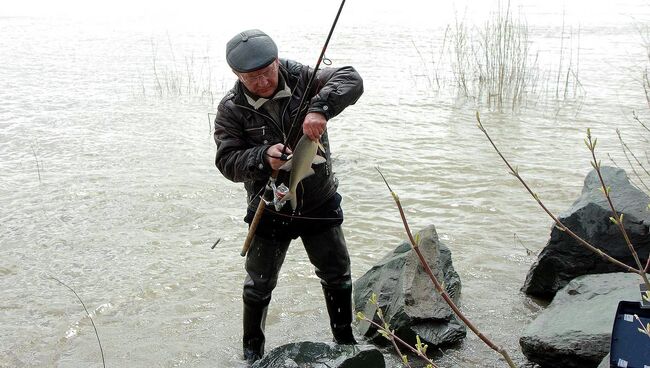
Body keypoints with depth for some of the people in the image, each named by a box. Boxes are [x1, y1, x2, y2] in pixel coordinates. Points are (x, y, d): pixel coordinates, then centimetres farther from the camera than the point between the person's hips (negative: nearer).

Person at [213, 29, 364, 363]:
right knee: (259, 284, 12)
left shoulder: (300, 78, -11)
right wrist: (263, 157, -35)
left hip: (320, 202, 1)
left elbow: (351, 79, -22)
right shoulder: (231, 109, -12)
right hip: (270, 210, -1)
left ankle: (345, 340, 37)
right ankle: (252, 351, 34)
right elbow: (227, 161, -16)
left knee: (337, 275, 14)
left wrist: (319, 108, -39)